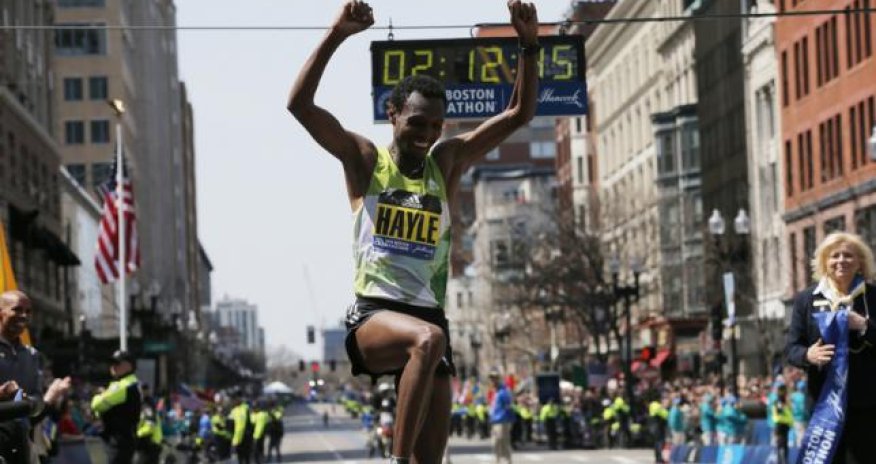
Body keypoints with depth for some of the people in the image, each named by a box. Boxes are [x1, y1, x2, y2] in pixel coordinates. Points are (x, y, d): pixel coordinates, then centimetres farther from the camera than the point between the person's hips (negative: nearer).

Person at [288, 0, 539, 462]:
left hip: (428, 316, 5)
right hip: (372, 316, -5)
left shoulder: (447, 162, 13)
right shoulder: (365, 160, 4)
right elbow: (299, 104, -8)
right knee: (429, 339, -38)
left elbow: (518, 114, 12)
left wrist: (529, 45, -1)